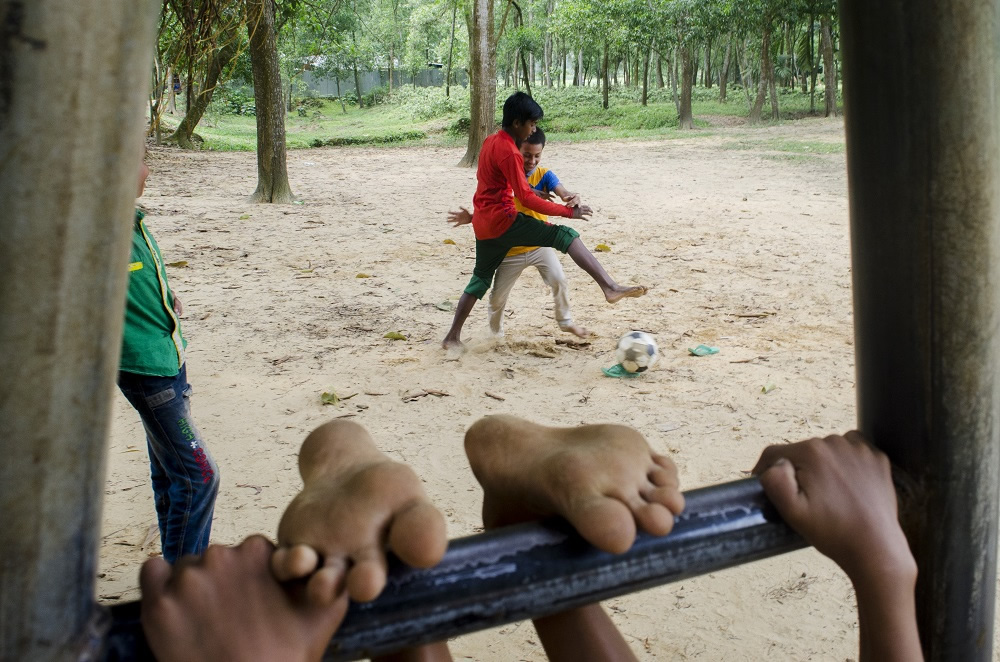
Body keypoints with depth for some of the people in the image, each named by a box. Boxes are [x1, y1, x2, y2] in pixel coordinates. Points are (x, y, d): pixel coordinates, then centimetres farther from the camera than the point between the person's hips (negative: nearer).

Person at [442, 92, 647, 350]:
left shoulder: (490, 142, 12)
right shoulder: (509, 151, -17)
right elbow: (526, 198, -19)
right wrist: (568, 211, -16)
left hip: (483, 225, 10)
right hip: (502, 221, -10)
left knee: (481, 277, 21)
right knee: (564, 235, -17)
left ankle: (452, 337, 24)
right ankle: (610, 287, -33)